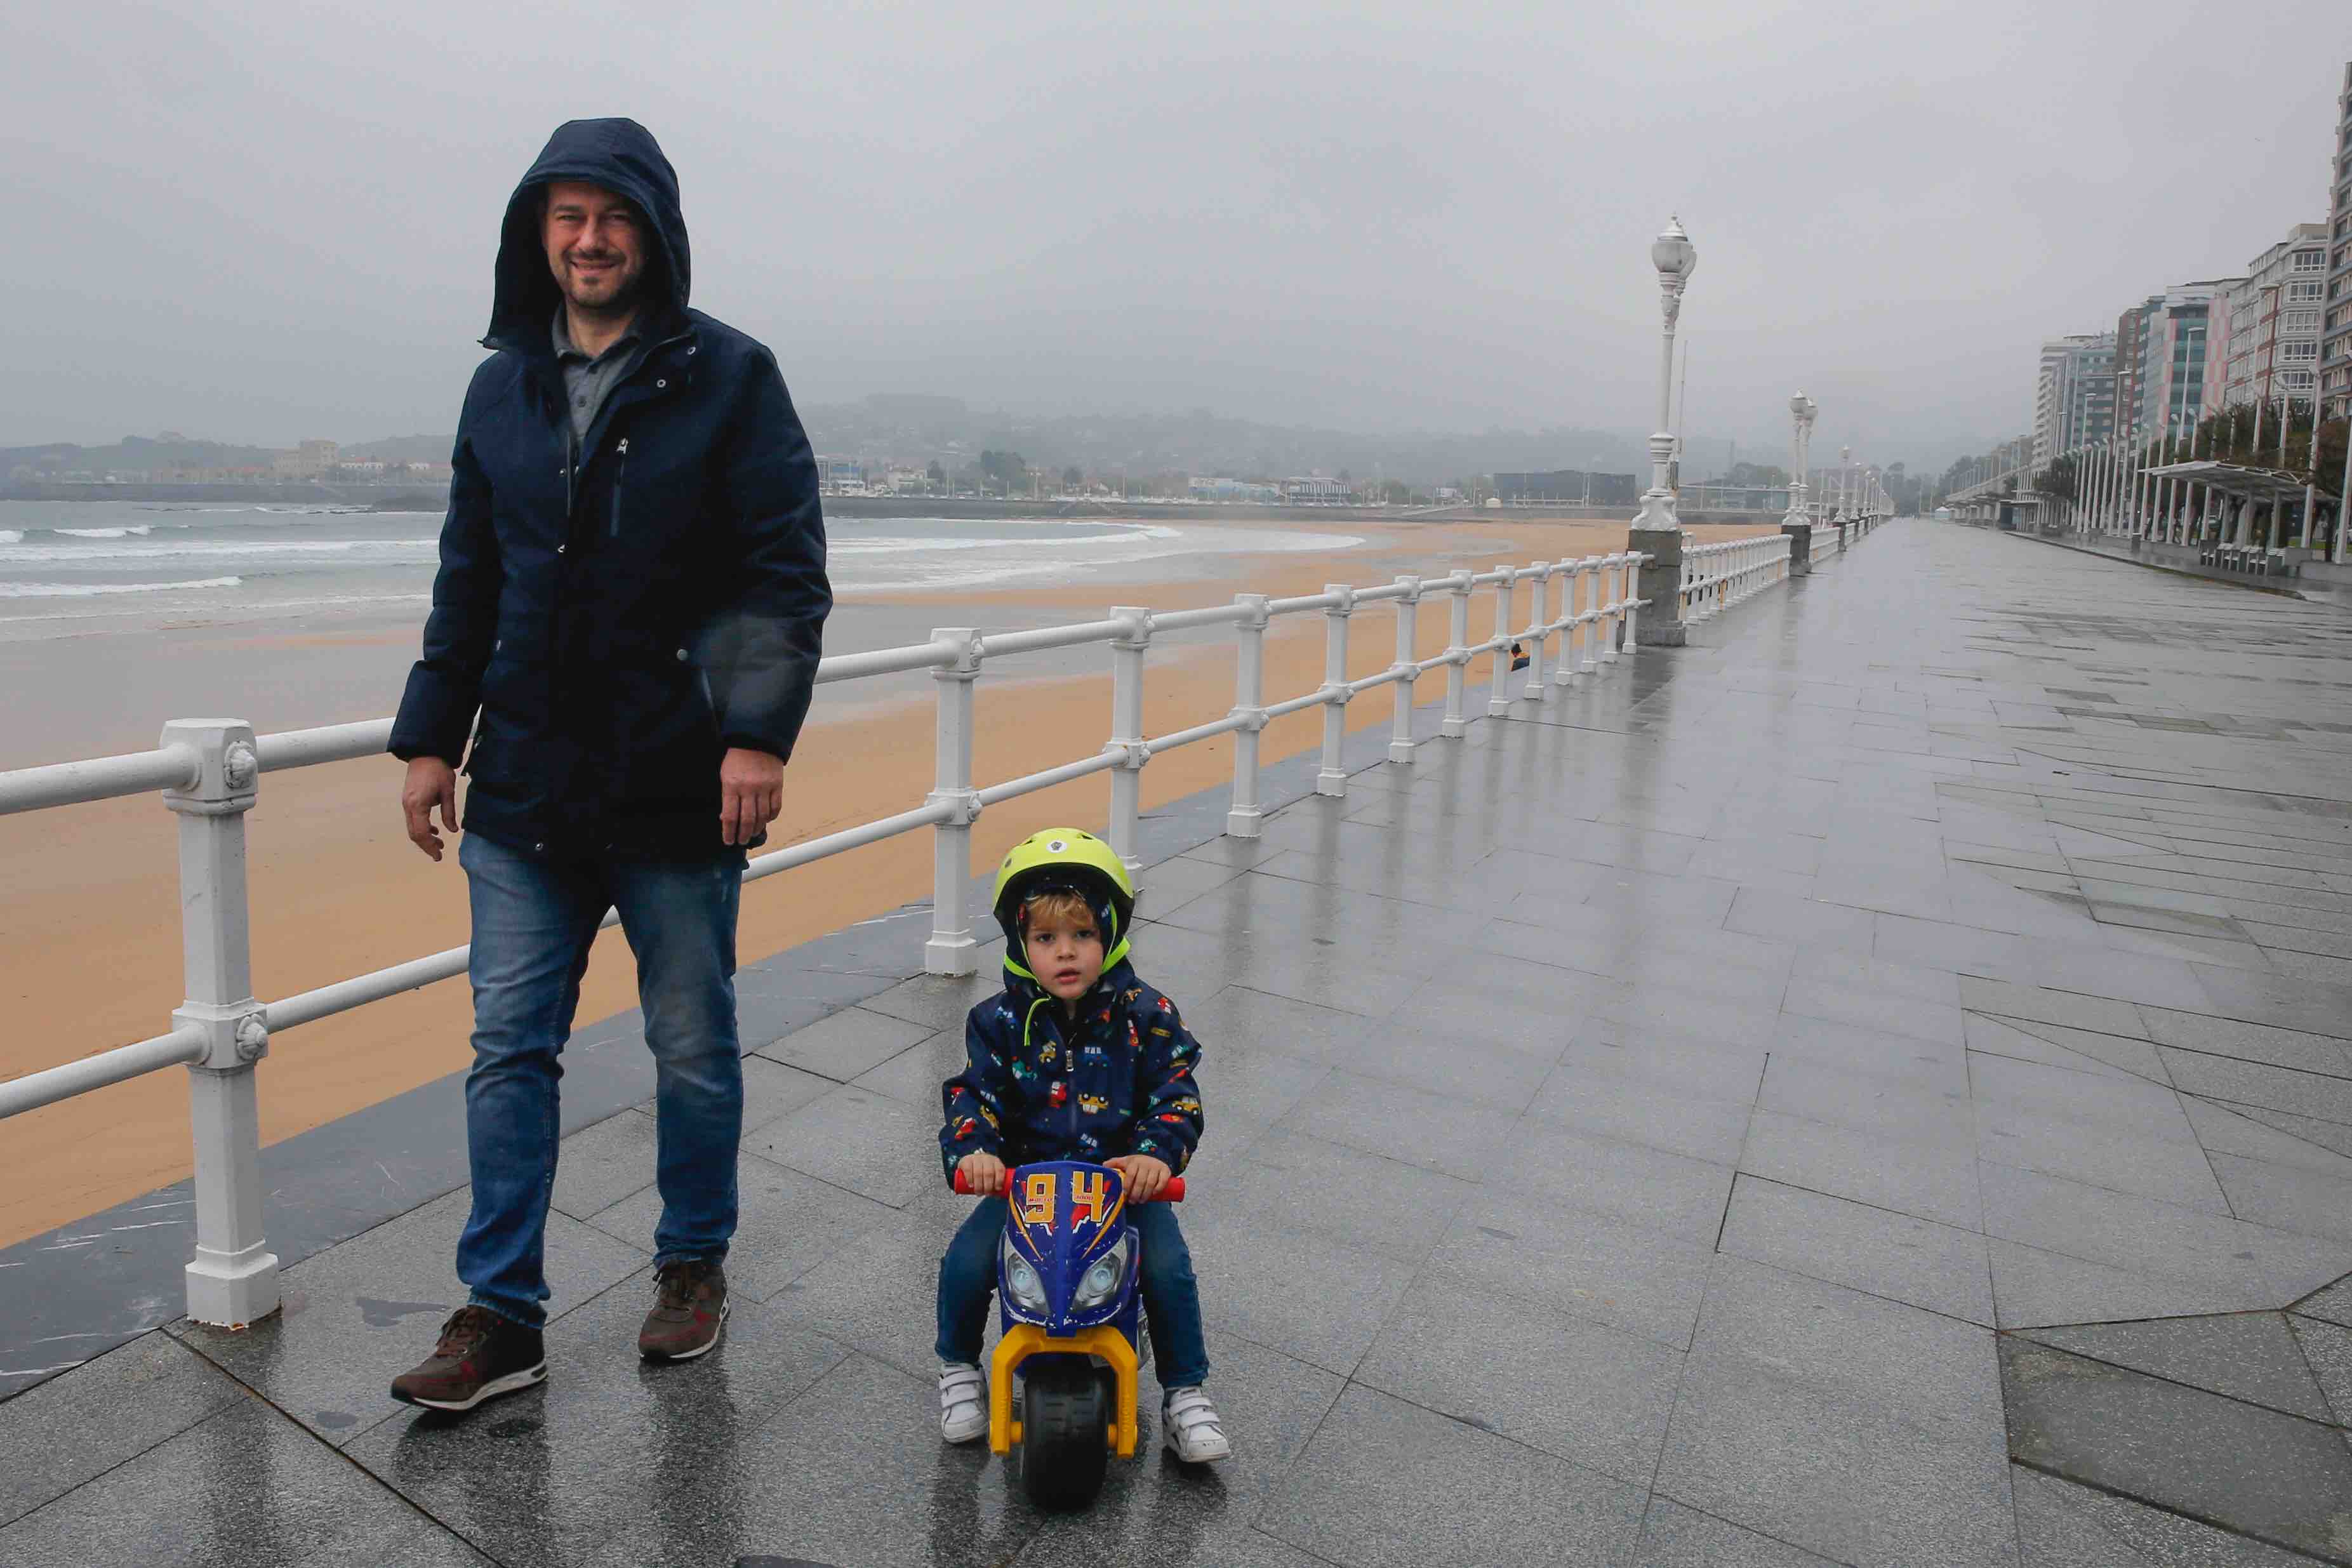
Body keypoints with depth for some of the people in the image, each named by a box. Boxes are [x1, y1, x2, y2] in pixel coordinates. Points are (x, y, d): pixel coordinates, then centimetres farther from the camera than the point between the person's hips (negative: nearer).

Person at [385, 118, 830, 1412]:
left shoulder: (729, 377, -3)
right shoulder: (503, 387, 11)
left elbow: (787, 572, -9)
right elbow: (468, 580, 16)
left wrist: (758, 732, -20)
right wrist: (431, 736, 11)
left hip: (679, 792, -4)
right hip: (524, 790, 5)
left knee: (694, 1051, 10)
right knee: (509, 1049, 8)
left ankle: (694, 1265, 31)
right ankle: (499, 1316, 22)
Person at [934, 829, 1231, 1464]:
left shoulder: (1145, 1015, -7)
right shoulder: (1000, 1022, -4)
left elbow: (1176, 1094, -10)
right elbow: (972, 1095, -6)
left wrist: (1157, 1153, -30)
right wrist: (972, 1151, -27)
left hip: (1125, 1179, -1)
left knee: (1169, 1269, -19)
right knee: (965, 1263, -17)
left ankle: (1186, 1394, 7)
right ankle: (958, 1367, 16)